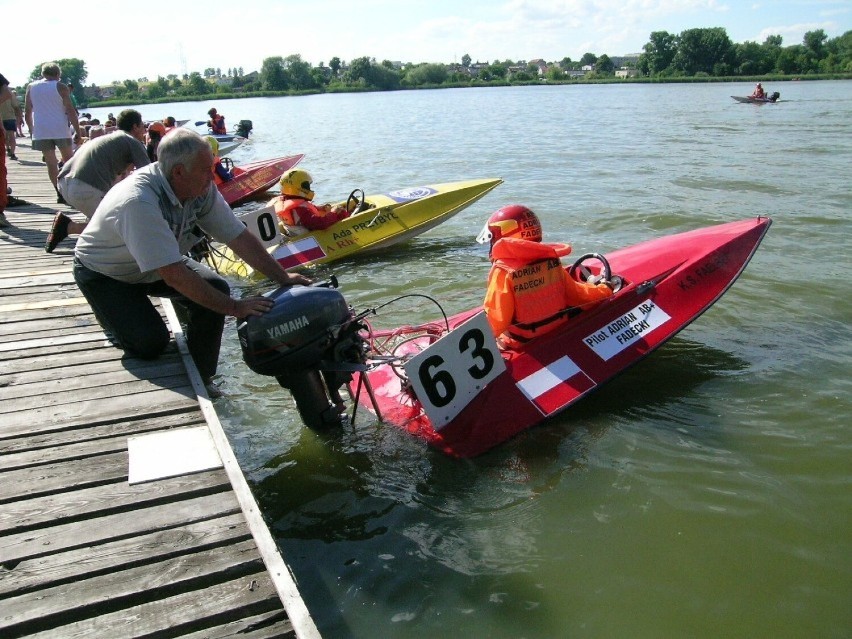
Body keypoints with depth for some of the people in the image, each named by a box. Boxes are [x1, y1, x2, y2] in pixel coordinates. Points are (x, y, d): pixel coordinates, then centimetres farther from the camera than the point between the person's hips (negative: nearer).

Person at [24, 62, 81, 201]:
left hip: (40, 131, 2)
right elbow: (70, 111, -5)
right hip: (60, 130, -2)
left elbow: (27, 113, 12)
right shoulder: (61, 87, 1)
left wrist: (32, 130, 21)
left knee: (51, 163, 6)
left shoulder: (31, 87, 11)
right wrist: (77, 132, -2)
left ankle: (60, 193, 1)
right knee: (68, 160, 12)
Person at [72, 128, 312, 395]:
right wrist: (233, 307, -38)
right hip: (104, 273, -6)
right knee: (151, 343, -22)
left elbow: (239, 236, -13)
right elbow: (173, 275, -40)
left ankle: (201, 380, -2)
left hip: (159, 263, 6)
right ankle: (115, 316, 13)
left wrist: (283, 277, -17)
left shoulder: (202, 189, -18)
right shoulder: (138, 202, -38)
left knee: (216, 289, -17)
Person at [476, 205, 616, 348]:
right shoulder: (552, 262, -4)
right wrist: (605, 290, 24)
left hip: (521, 344, -5)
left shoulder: (502, 272, -21)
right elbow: (578, 294, 6)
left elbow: (497, 320, -24)